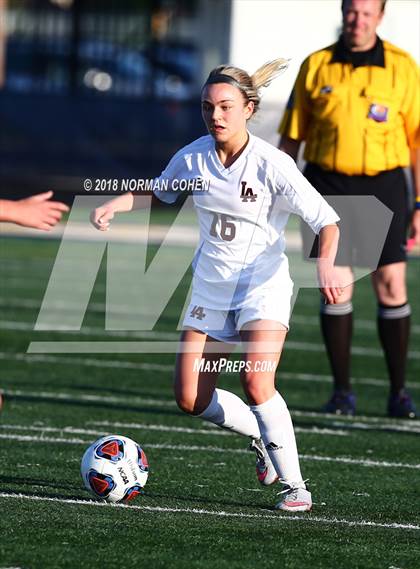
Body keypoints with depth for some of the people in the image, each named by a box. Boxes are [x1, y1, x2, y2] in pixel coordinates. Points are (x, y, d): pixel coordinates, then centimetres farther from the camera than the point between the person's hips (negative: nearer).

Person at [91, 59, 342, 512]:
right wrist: (113, 206, 1)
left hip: (264, 283, -5)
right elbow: (159, 191, 18)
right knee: (191, 399, 0)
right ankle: (264, 437, 27)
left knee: (256, 381, -25)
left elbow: (326, 221, -16)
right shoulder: (192, 158, -3)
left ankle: (294, 484, -12)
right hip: (211, 284, 5)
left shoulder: (272, 164, -17)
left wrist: (325, 265, -35)